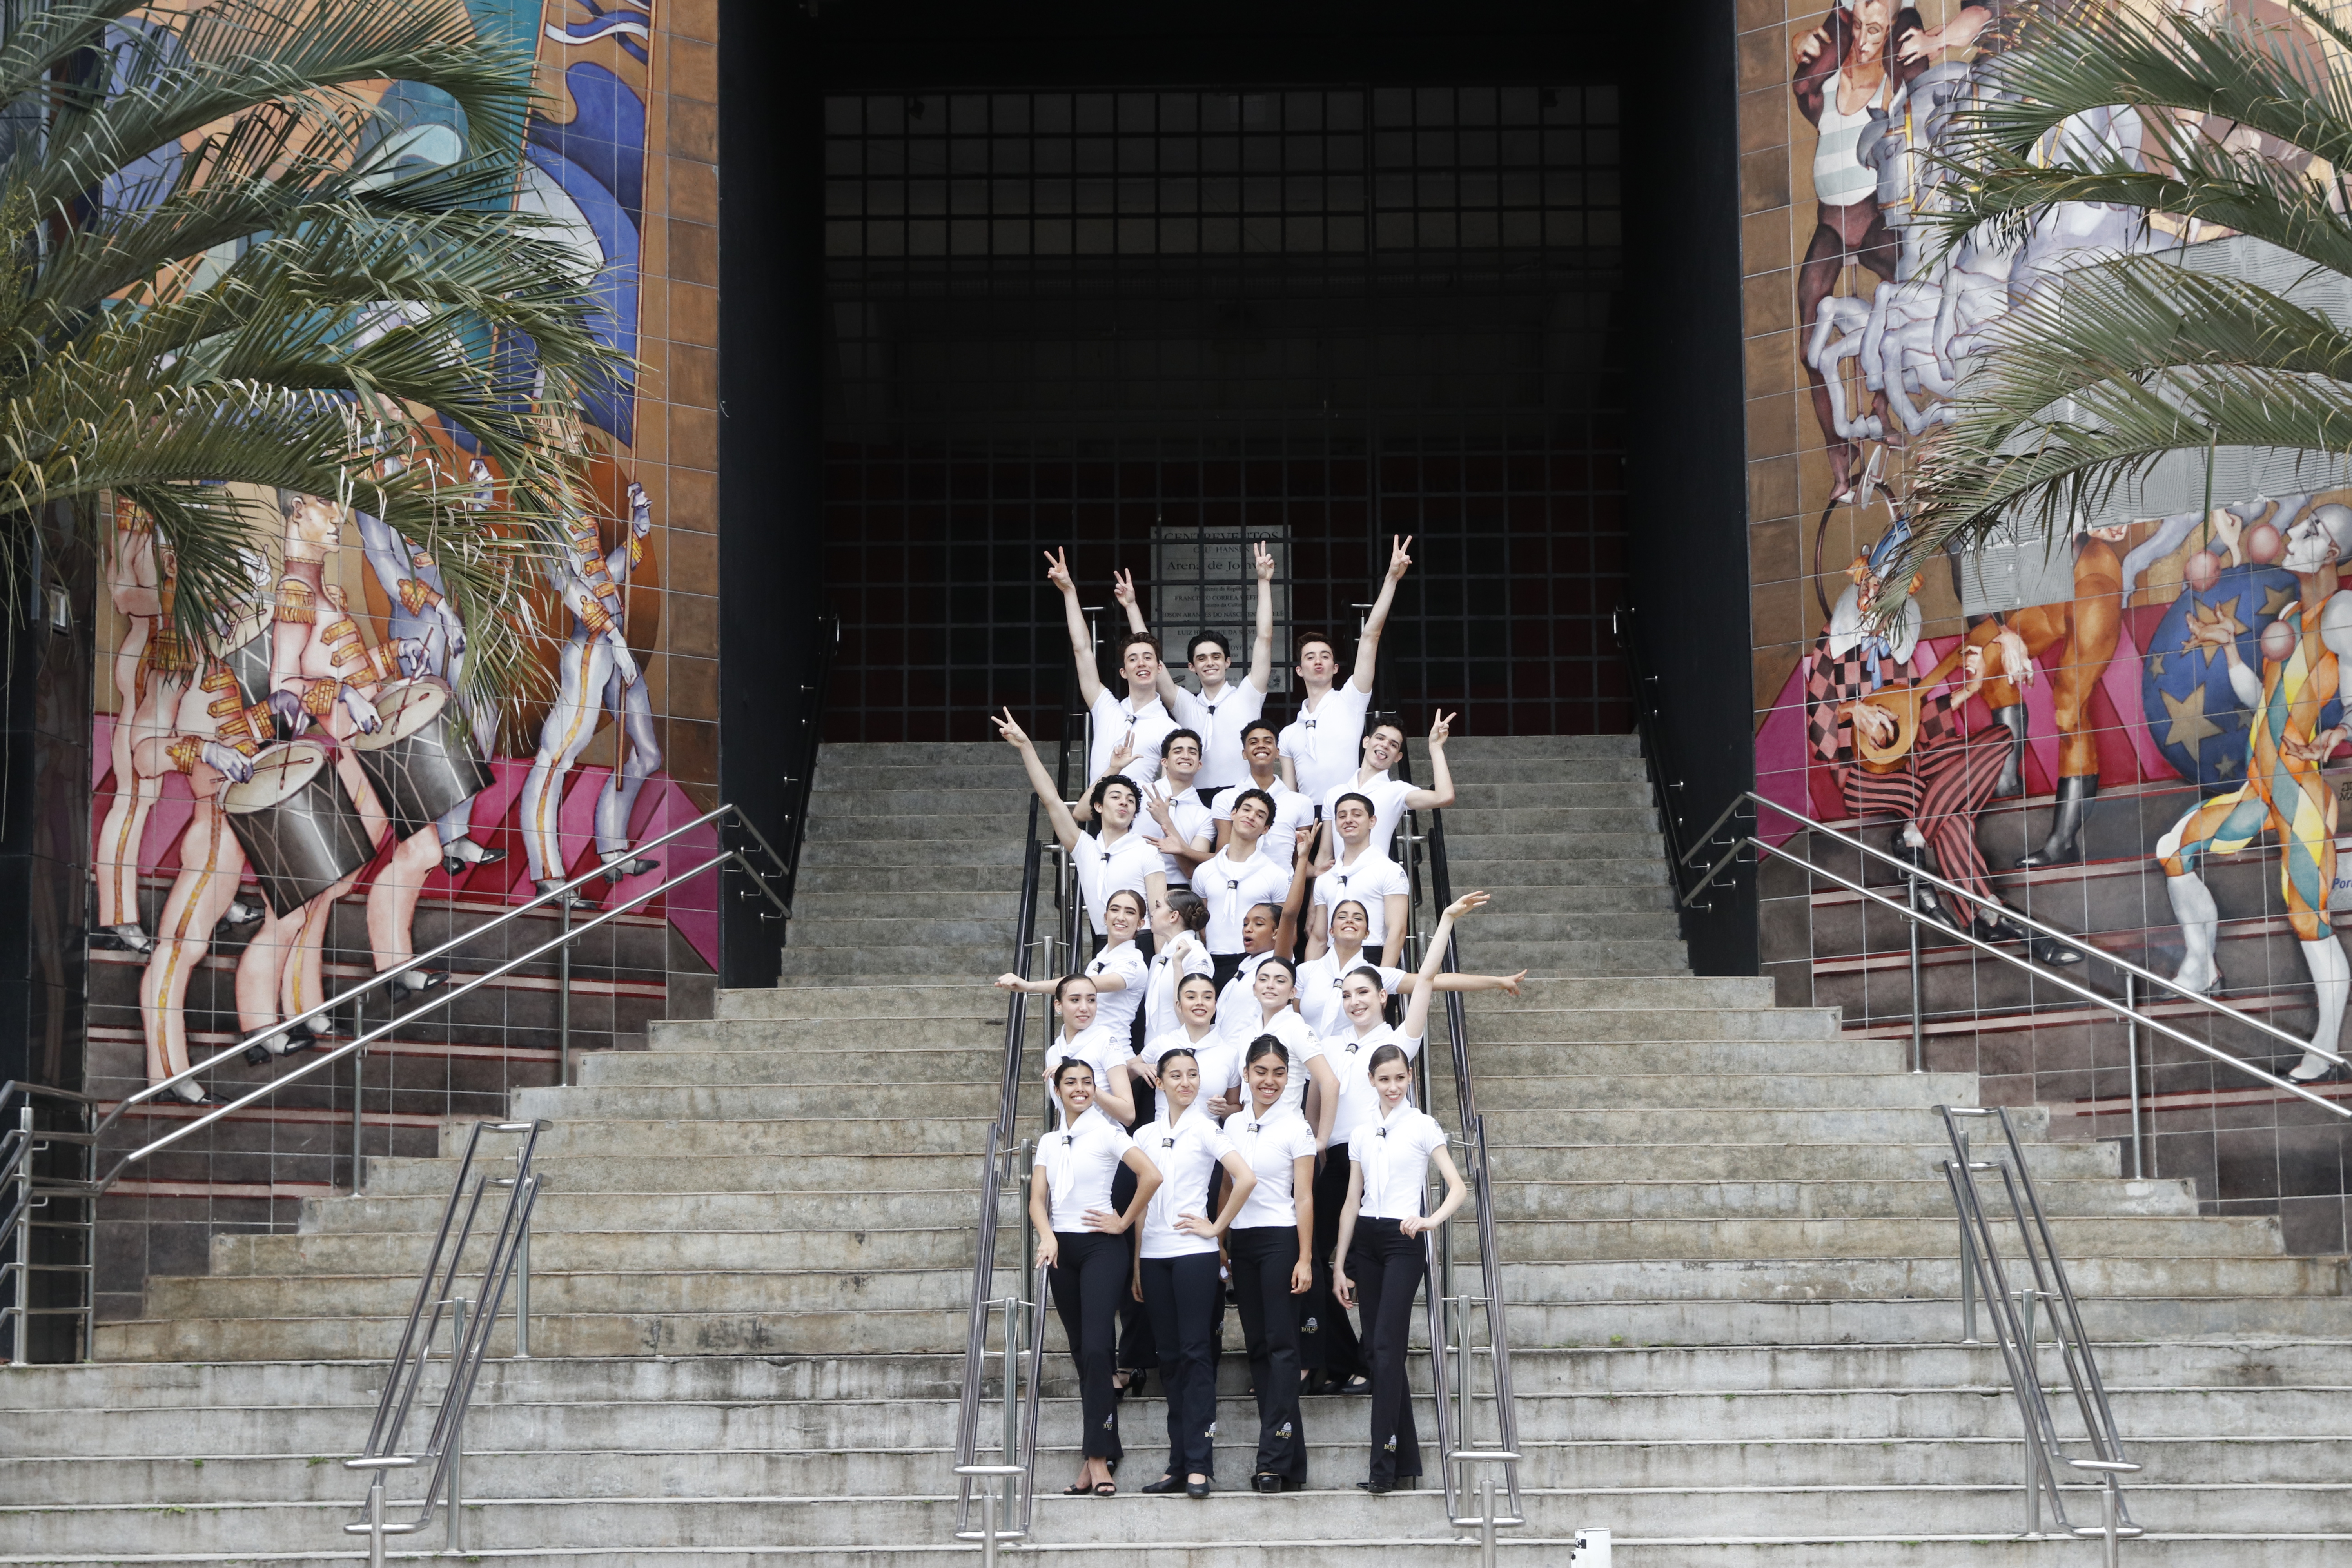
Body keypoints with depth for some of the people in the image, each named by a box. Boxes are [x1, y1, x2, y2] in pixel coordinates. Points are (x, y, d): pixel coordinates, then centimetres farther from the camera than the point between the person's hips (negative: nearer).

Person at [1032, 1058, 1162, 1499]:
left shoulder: (1107, 1133, -4)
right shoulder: (1050, 1142, 13)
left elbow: (1151, 1176, -13)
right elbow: (1038, 1198, 7)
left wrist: (1124, 1222, -6)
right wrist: (1048, 1237, -11)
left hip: (1101, 1247, -6)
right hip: (1062, 1248, 6)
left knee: (1095, 1350, -16)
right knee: (1083, 1355, 7)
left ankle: (1098, 1457, -16)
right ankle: (1099, 1457, 11)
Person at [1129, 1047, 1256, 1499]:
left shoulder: (1207, 1131, -1)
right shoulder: (1145, 1135, 13)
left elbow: (1247, 1179, -12)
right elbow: (1141, 1201, 15)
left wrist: (1217, 1227, -9)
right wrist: (1136, 1263, 11)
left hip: (1193, 1253, -5)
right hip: (1153, 1254, 5)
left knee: (1195, 1352, -7)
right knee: (1169, 1355, 6)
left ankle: (1199, 1464, -7)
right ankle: (1179, 1464, 9)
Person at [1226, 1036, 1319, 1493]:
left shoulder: (1295, 1128, -4)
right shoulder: (1233, 1126, 11)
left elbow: (1304, 1198, -6)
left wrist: (1305, 1259, -11)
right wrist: (1220, 1242, 11)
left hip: (1281, 1240, -6)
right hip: (1242, 1240, 6)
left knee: (1281, 1346, -8)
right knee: (1257, 1345, 4)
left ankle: (1275, 1460, -11)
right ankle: (1290, 1461, 7)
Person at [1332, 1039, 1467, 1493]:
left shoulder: (1422, 1127, 0)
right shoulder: (1362, 1133, 13)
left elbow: (1457, 1187, -6)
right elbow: (1351, 1202, 15)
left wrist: (1431, 1220, -25)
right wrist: (1339, 1265, 11)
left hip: (1403, 1239, -5)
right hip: (1366, 1239, 5)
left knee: (1386, 1346, -14)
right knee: (1377, 1347, 3)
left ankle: (1385, 1464, -14)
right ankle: (1406, 1458, 10)